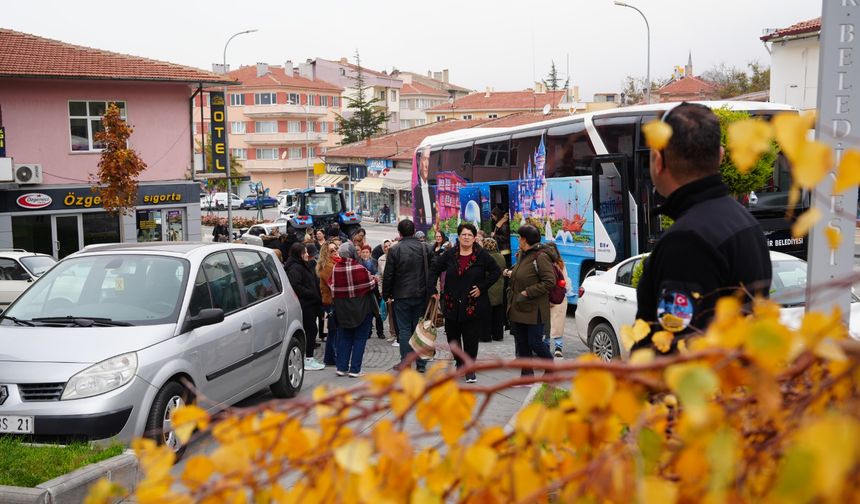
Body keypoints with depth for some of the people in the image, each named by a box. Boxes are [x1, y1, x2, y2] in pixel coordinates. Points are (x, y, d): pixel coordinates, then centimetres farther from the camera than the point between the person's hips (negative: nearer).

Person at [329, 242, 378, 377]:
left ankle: (342, 367, 15)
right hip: (362, 308, -4)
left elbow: (332, 287, 1)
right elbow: (371, 285, -10)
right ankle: (355, 369, 4)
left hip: (342, 309, 4)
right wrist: (374, 279, 10)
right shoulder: (360, 269, -19)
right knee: (360, 338, 5)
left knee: (344, 337, 15)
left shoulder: (335, 269, -8)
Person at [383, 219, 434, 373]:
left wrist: (386, 294, 6)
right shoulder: (425, 248, 0)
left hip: (402, 296, -3)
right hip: (421, 295, 3)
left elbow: (388, 275, -6)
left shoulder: (394, 250, -9)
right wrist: (430, 291, 14)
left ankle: (405, 361, 5)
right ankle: (421, 363, 12)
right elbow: (432, 271, 5)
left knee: (404, 328, 5)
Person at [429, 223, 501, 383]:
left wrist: (482, 287, -6)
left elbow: (496, 271, 2)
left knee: (471, 339, -2)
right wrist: (433, 290, 1)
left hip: (473, 305, -3)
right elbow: (434, 269, 10)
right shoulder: (450, 254, 1)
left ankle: (470, 370, 9)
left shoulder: (481, 255, -4)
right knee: (452, 336, 12)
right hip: (452, 304, 3)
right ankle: (459, 363, 33)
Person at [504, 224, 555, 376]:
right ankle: (527, 376, 19)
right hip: (518, 309, 8)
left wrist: (527, 292, -20)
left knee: (535, 342, -4)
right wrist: (511, 273, 19)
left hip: (534, 310, -8)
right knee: (522, 344, 10)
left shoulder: (541, 257, -15)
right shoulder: (521, 255, 12)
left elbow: (549, 281, -21)